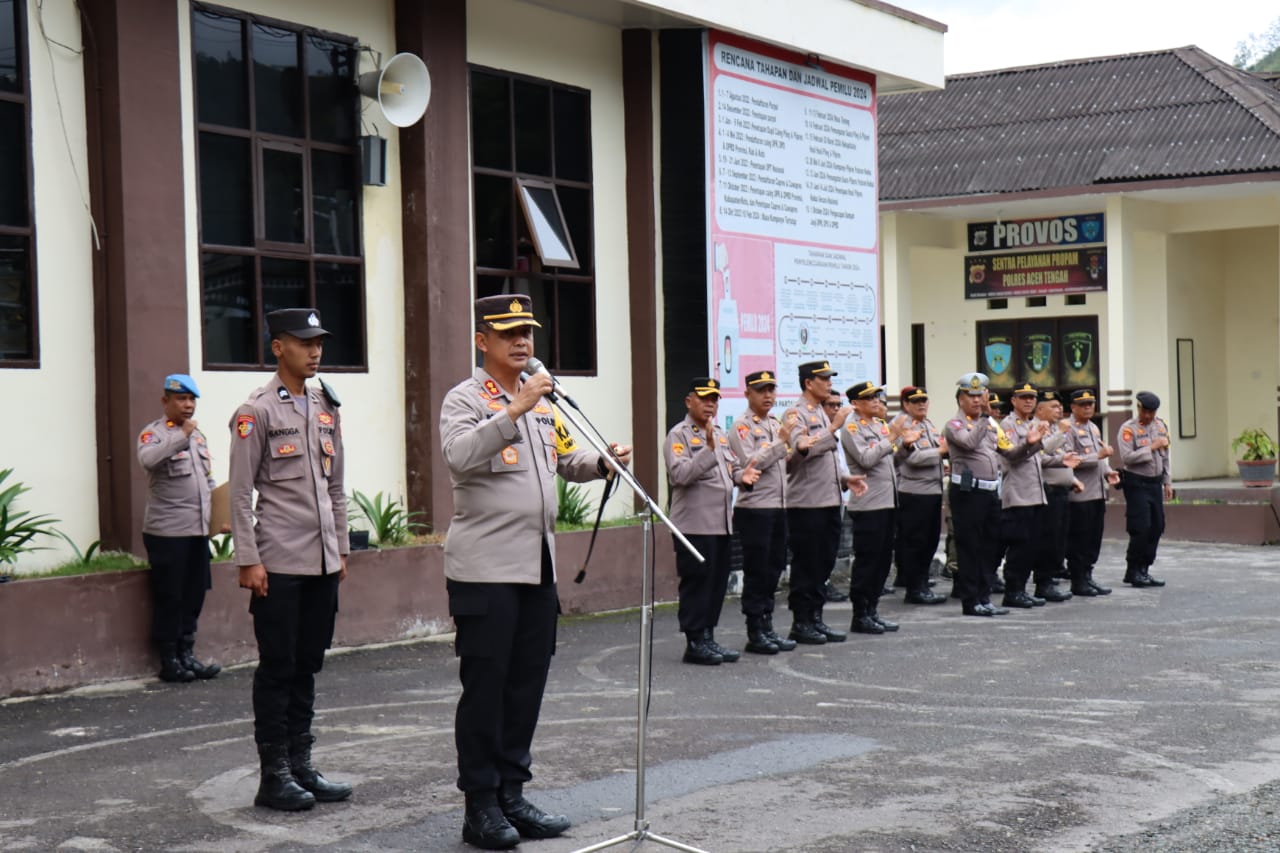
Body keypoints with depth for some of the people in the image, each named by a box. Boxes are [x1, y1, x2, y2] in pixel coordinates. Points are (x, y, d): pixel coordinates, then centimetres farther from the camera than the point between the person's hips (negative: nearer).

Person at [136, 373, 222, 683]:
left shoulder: (198, 435, 18)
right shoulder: (153, 433, -5)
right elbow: (148, 459, -29)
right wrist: (181, 436, -30)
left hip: (198, 530, 7)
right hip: (167, 531, -7)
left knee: (194, 595, 10)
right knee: (169, 597, -1)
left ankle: (187, 655, 19)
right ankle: (169, 661, 6)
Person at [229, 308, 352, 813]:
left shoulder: (327, 408, 13)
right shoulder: (257, 412, -7)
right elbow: (240, 493, -9)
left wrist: (341, 548, 14)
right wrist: (248, 561, -13)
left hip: (323, 563, 6)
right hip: (279, 564, -6)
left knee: (307, 666, 11)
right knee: (277, 669, 0)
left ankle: (302, 766, 18)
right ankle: (274, 776, 7)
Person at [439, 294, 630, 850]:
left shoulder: (543, 400, 16)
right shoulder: (466, 398, -6)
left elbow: (567, 461, 24)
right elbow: (458, 456, -25)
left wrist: (603, 463, 4)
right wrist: (514, 409, -30)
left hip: (538, 566, 7)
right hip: (485, 569, -7)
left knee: (527, 686, 11)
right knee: (485, 688, -2)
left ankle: (512, 795, 20)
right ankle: (480, 807, 6)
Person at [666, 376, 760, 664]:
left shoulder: (721, 435, 18)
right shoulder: (679, 435, -7)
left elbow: (733, 468, 23)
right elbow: (680, 474, -20)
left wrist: (743, 476, 1)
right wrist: (708, 450, -27)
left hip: (721, 523, 8)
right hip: (695, 524, -8)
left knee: (717, 583, 11)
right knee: (696, 583, -3)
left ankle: (708, 637, 19)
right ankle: (695, 643, 3)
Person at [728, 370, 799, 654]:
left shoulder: (776, 425, 16)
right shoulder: (742, 426, -7)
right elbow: (750, 463, -20)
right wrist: (781, 441, -21)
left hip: (779, 507, 7)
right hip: (754, 509, -7)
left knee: (773, 570, 11)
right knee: (756, 572, -2)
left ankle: (768, 628, 18)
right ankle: (755, 633, 4)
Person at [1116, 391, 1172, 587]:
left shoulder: (1161, 426, 12)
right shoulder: (1128, 429, -9)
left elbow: (1165, 456, 18)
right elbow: (1127, 457, -19)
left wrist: (1167, 482, 16)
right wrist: (1151, 448, -17)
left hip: (1155, 483, 7)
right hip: (1136, 484, -7)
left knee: (1156, 528, 7)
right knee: (1141, 529, -10)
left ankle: (1143, 570, 16)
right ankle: (1132, 571, 1)